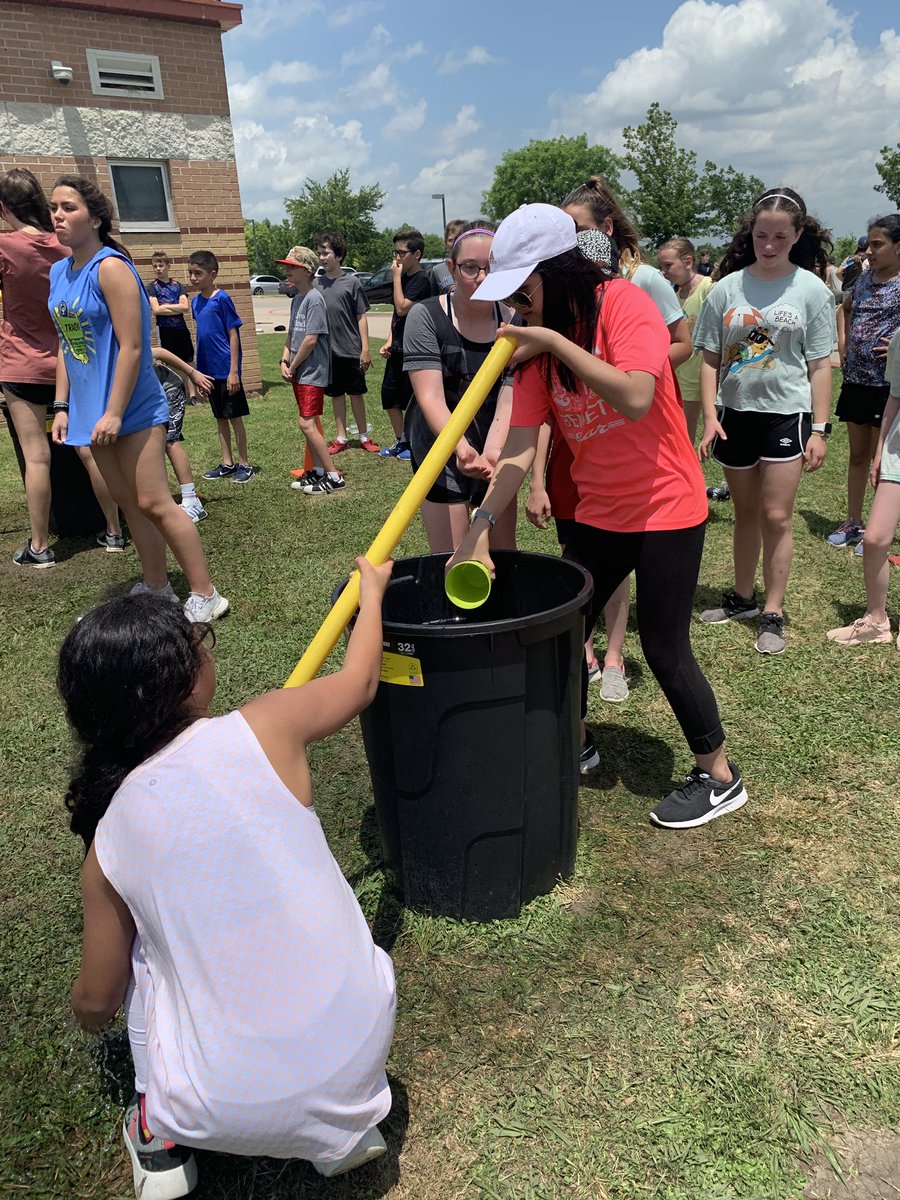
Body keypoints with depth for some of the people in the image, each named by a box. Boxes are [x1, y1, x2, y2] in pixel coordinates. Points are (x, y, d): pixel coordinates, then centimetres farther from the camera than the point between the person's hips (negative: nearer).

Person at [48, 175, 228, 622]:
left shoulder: (110, 268, -13)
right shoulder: (59, 271, 10)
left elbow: (131, 348, -19)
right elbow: (66, 344, 15)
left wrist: (114, 413, -22)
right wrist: (62, 407, 10)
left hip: (133, 409, -8)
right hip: (93, 410, 8)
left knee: (153, 503, -9)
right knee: (129, 504, 13)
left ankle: (205, 596, 0)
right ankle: (156, 589, 25)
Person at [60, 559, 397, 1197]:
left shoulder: (108, 841, -5)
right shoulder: (260, 731, -13)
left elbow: (96, 1000, 9)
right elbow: (360, 682, 8)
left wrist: (88, 1016, 35)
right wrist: (371, 592, 27)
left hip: (225, 1110, 1)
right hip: (359, 1052, 0)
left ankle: (162, 1138, 30)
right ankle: (350, 1120, 30)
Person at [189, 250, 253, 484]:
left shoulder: (222, 299, -11)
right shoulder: (196, 301, 8)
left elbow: (233, 335, -12)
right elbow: (202, 335, 15)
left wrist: (234, 371, -16)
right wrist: (198, 371, 14)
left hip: (226, 370, -7)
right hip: (208, 371, 7)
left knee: (235, 417, 1)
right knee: (220, 417, 13)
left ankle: (244, 464, 11)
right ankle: (227, 463, 22)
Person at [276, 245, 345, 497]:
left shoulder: (314, 298, -14)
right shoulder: (297, 299, 14)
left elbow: (311, 339, -19)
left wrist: (293, 367, -11)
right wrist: (284, 362, 3)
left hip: (312, 372, -9)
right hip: (298, 372, 9)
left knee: (307, 424, -12)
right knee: (309, 423, 12)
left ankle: (333, 477, -6)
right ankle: (317, 472, 21)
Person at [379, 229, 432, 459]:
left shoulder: (421, 280, -12)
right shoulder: (404, 277, 14)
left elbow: (402, 308, -21)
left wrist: (396, 277, -14)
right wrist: (389, 342, 10)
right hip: (398, 348, 9)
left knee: (413, 398, -1)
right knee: (389, 393, 12)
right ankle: (400, 441, 24)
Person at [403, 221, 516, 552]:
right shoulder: (427, 317, -11)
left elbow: (508, 399, -14)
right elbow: (430, 397, -21)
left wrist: (491, 452, -33)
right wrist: (462, 447, -40)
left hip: (495, 451, 4)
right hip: (442, 452, -3)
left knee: (504, 554, 14)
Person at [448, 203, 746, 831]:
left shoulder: (623, 302, -15)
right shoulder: (536, 342, 1)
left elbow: (635, 398, -32)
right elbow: (520, 447, -6)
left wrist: (555, 341, -27)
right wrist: (480, 528, -16)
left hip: (666, 506, -6)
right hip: (599, 512, 6)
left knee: (664, 646, -1)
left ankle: (720, 776, 21)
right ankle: (573, 745, 34)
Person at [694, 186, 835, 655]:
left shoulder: (812, 290, -2)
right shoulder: (727, 288, 1)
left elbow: (820, 366, 0)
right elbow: (710, 360, 2)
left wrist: (819, 429, -5)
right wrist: (710, 418, -7)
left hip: (786, 414, -2)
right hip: (735, 414, 2)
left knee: (776, 516, -3)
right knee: (746, 514, 13)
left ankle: (773, 614, 7)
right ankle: (742, 597, 28)